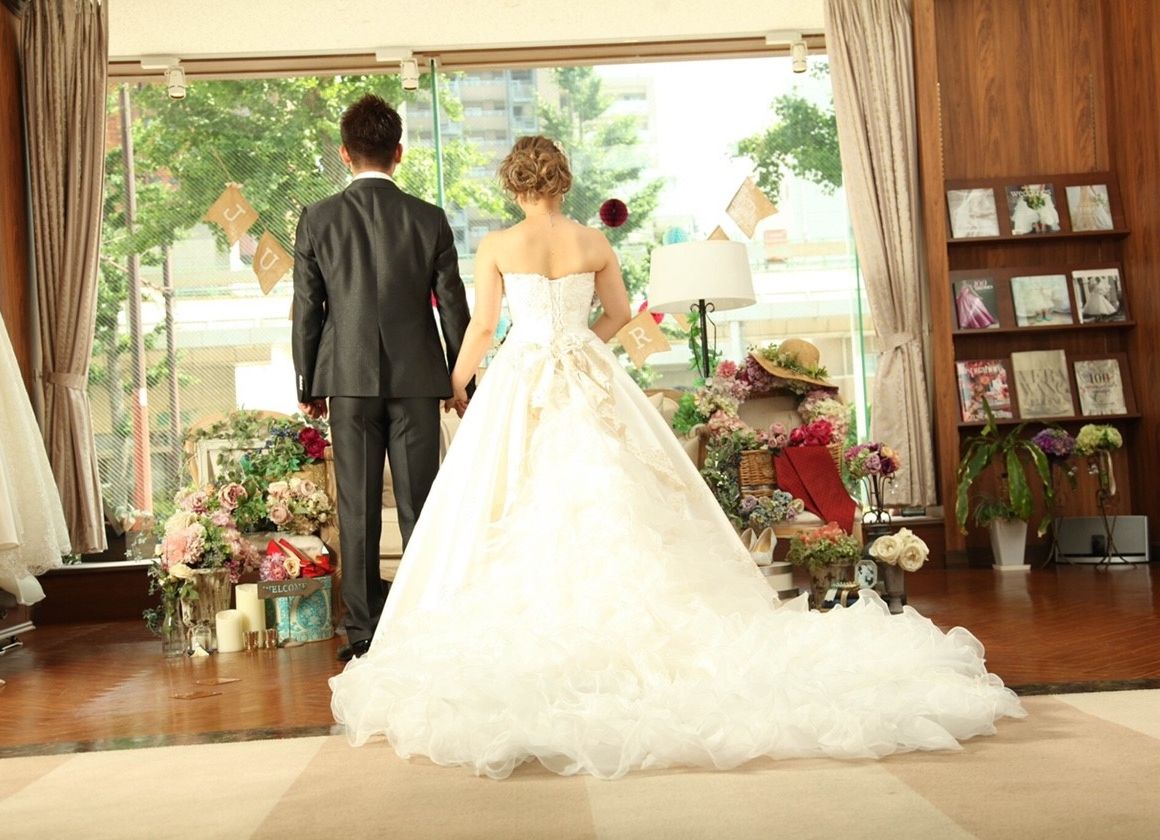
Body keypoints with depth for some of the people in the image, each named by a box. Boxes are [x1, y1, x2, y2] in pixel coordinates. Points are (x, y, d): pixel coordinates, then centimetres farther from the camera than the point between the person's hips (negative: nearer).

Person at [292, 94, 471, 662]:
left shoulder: (316, 220, -1)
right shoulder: (429, 220, -2)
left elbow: (306, 311, 1)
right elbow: (454, 306, 2)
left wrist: (308, 386, 10)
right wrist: (460, 379, 13)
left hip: (348, 380, 0)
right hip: (416, 379, 0)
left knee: (357, 509, 5)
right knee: (418, 507, 6)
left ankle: (364, 632, 10)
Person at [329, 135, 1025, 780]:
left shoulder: (497, 247, -3)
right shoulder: (595, 244, 3)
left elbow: (482, 328, -1)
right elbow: (619, 314, 14)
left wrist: (457, 383, 15)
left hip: (520, 386, -2)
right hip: (591, 386, 2)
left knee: (519, 518, 3)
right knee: (614, 503, 6)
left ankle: (529, 630, 1)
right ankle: (624, 620, 7)